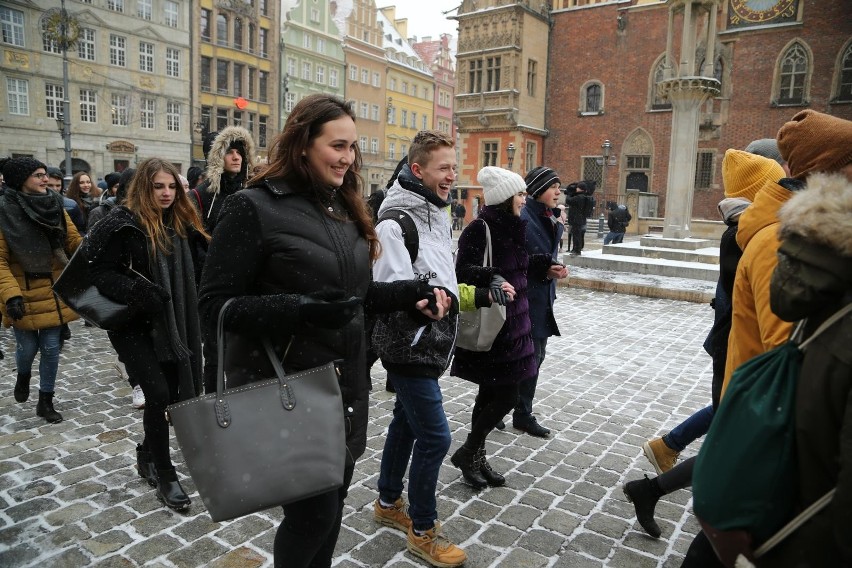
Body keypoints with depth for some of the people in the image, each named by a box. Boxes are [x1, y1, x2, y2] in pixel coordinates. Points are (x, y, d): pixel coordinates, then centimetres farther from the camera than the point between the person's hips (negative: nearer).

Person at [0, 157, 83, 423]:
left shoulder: (55, 205, 2)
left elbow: (74, 241, 0)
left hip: (54, 292, 3)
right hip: (23, 294, -3)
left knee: (51, 348, 7)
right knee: (28, 347, 7)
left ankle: (46, 401, 23)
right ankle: (23, 376, 43)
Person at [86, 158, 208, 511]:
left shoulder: (181, 224, 8)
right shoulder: (120, 223, -10)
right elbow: (100, 272, -12)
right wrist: (138, 293, -26)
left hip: (172, 324, 6)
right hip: (133, 324, -6)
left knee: (173, 393, 9)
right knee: (158, 394, -10)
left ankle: (147, 453, 33)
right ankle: (164, 475, 6)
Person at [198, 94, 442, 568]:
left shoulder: (344, 208, 10)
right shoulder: (255, 207, -12)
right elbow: (216, 305, -15)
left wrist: (408, 293, 0)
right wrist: (299, 309, -28)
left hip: (345, 383, 7)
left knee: (332, 502, 18)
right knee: (315, 511, 2)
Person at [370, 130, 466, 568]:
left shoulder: (438, 215, 11)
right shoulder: (395, 222, -18)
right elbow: (389, 289, -22)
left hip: (427, 342, 9)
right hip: (407, 344, -9)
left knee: (407, 422, 19)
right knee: (434, 435, -5)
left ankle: (388, 503, 38)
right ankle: (422, 530, 14)